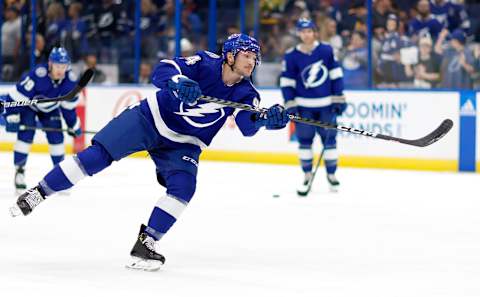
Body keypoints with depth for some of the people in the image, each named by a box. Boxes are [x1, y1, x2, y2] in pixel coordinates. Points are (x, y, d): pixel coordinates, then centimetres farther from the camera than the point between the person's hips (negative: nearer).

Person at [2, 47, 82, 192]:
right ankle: (19, 170, -6)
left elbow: (69, 105, -7)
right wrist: (12, 117, -33)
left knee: (56, 137, -5)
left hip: (50, 108, 4)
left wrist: (74, 125, 2)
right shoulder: (37, 75, -39)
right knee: (26, 134, -19)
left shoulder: (70, 80, -23)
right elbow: (17, 95, -33)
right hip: (27, 104, -4)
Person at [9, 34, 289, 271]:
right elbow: (161, 72, -28)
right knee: (99, 154, -13)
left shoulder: (245, 93, -9)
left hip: (182, 145, 3)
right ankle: (39, 192, -2)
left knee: (184, 187, -21)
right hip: (150, 119, -3)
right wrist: (179, 82, -50)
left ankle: (146, 243, -11)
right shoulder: (205, 64, -19)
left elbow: (248, 125, -24)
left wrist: (268, 118, -45)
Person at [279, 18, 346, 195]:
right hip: (304, 106, 0)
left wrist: (339, 99, -1)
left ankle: (331, 174, 15)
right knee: (304, 140, 3)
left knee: (329, 139, 3)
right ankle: (307, 176, 13)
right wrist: (290, 105, -7)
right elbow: (287, 82, -1)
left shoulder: (326, 50, -3)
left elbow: (336, 75, 2)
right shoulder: (291, 56, -5)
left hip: (326, 105, 0)